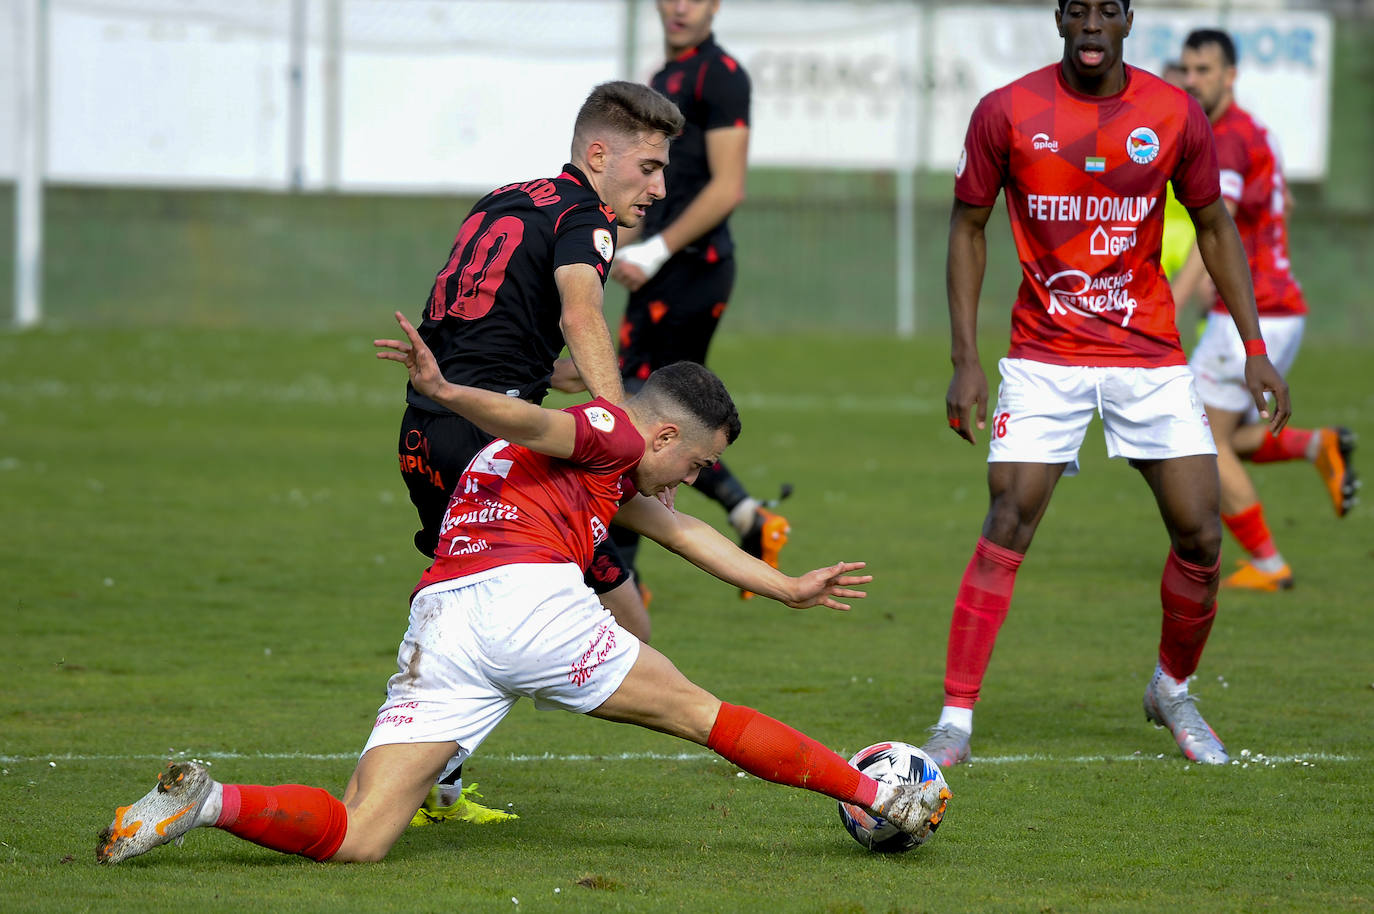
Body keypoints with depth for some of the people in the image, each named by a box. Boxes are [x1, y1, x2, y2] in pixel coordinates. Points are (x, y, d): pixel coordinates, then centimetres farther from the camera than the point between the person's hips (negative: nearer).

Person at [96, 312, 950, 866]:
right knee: (696, 712, 14)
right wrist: (447, 391, -26)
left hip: (439, 621, 6)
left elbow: (682, 530, 49)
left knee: (359, 837, -8)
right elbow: (527, 421, -7)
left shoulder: (607, 475, 40)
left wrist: (787, 588, 55)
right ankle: (878, 797, 20)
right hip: (531, 596, -6)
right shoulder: (612, 432, 13)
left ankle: (207, 800, -27)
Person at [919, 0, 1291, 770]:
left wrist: (1255, 347, 3)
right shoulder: (1007, 113, -6)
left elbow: (1215, 227, 9)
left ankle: (1173, 691, 23)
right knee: (1008, 526, -14)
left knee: (1200, 534, -3)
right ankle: (956, 719, -8)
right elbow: (969, 228, 3)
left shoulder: (1176, 115, -2)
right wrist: (965, 358, -5)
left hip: (1151, 353, 2)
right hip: (1044, 354, -2)